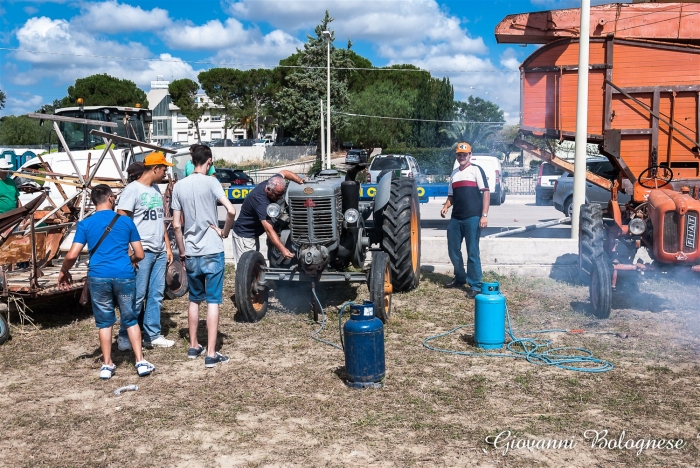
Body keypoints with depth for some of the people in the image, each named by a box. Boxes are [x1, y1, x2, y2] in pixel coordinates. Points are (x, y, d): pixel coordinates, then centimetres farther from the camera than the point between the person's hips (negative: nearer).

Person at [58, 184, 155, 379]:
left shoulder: (85, 224, 2)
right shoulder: (126, 221, 4)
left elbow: (72, 255, -4)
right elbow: (139, 254, 7)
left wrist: (64, 271, 15)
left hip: (98, 277, 0)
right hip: (124, 276, 0)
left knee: (105, 321, 12)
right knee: (130, 320, 11)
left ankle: (107, 365, 17)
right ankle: (140, 362, 12)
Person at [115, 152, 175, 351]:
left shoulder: (156, 189, 14)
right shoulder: (132, 189, -10)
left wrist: (168, 247, 16)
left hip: (159, 252, 8)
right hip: (142, 252, -8)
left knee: (156, 295, 11)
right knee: (137, 296, -2)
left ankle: (152, 335, 20)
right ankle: (125, 338, 9)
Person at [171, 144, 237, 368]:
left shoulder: (179, 186, 5)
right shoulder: (210, 182, -8)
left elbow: (176, 225, 6)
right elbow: (231, 211, -20)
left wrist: (182, 251, 14)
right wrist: (225, 232, -2)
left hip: (191, 253, 5)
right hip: (212, 251, -4)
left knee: (194, 300, 19)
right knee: (213, 301, -1)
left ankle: (193, 347, 27)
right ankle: (211, 354, -1)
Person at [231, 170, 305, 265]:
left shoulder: (273, 183, -13)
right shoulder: (260, 200, -37)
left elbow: (283, 172, 9)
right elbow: (269, 230, -44)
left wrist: (301, 181, -7)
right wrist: (282, 249, -53)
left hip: (254, 234, 10)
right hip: (244, 235, -10)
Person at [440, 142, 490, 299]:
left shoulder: (476, 170, 0)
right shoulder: (454, 173, 18)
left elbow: (485, 192, -6)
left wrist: (484, 215, -15)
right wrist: (446, 207, 2)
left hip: (472, 218, -6)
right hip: (455, 218, 6)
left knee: (472, 252, -3)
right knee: (453, 250, 12)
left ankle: (475, 286, 3)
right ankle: (460, 278, 31)